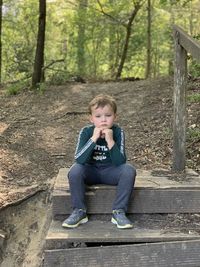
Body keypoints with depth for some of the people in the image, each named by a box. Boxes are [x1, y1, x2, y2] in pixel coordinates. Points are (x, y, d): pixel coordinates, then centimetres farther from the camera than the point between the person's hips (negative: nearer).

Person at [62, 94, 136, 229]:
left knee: (129, 170, -28)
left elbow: (120, 162, -24)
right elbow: (79, 159, -28)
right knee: (74, 171, -30)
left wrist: (110, 141, -36)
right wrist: (93, 139, -35)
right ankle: (79, 211, -11)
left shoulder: (118, 132, -16)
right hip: (91, 171, 0)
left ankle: (119, 212, -16)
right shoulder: (86, 132, -16)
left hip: (110, 171, 0)